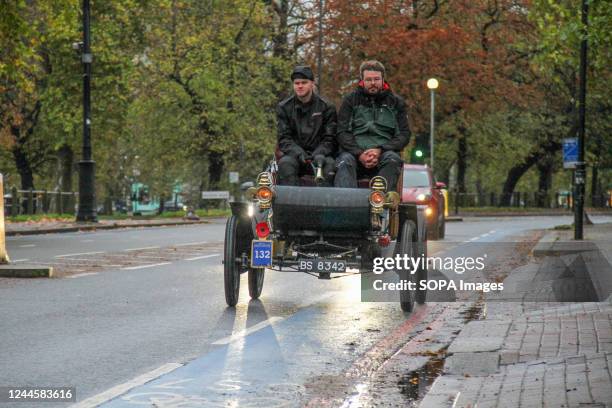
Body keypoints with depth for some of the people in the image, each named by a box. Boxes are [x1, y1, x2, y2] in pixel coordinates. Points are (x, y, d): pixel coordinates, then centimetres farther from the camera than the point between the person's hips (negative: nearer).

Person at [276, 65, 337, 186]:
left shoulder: (327, 107, 6)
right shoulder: (284, 107, 8)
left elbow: (329, 139, 2)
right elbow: (284, 139, 1)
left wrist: (319, 153, -19)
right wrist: (298, 152, -19)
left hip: (319, 154, 0)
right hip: (294, 154, 0)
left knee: (330, 164, -32)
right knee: (285, 163, -33)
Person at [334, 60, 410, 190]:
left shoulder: (396, 102, 16)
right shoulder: (350, 100, 14)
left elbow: (404, 134, 8)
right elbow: (342, 132, 4)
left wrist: (380, 150, -9)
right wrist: (359, 153, -14)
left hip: (384, 152, 1)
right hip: (354, 151, -1)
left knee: (393, 159, -33)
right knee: (345, 161, -34)